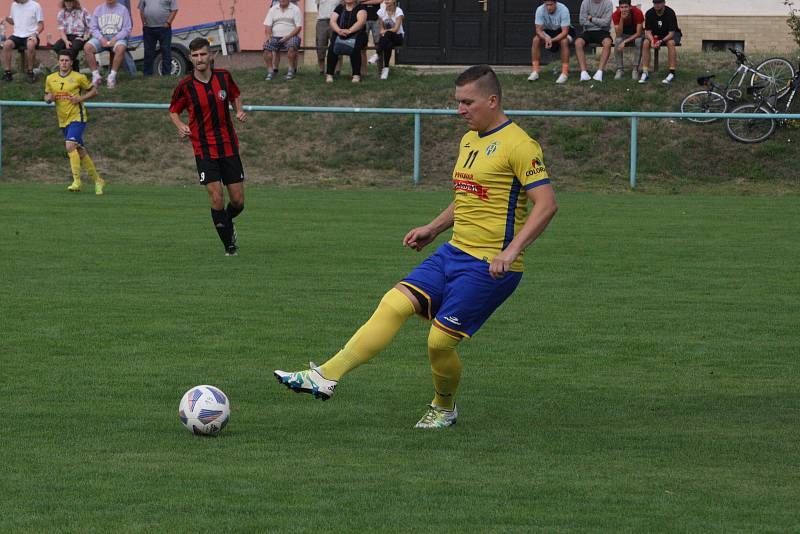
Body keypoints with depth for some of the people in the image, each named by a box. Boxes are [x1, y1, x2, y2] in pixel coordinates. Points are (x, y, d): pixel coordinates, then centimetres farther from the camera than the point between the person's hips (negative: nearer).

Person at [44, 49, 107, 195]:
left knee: (70, 145, -24)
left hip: (77, 117, -6)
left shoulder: (79, 77, -5)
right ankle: (97, 180, 24)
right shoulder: (50, 79, 8)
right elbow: (46, 96, 17)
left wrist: (81, 98, -13)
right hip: (63, 120, 6)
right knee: (80, 151, 11)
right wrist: (49, 98, -7)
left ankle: (76, 181, -22)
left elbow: (93, 91, 3)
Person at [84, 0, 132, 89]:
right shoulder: (98, 9, 12)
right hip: (101, 37, 3)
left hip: (117, 37, -3)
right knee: (87, 47, -26)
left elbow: (127, 29, -1)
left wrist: (115, 39, -16)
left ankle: (112, 76, -30)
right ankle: (96, 75, -22)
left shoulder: (122, 9, 5)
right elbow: (94, 28, 8)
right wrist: (101, 39, -11)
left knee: (121, 48, -37)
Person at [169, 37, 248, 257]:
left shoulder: (224, 76, -1)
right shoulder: (185, 86, -8)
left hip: (229, 147, 3)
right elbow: (173, 111, 6)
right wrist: (181, 126, -15)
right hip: (204, 150, -3)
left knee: (238, 201, 3)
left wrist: (240, 111, -2)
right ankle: (229, 244, 5)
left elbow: (235, 95, 18)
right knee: (216, 197, -12)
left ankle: (227, 222, 38)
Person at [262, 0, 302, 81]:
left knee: (292, 46, -35)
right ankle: (270, 71, -20)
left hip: (291, 36, -3)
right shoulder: (273, 9, 13)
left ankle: (291, 70, -24)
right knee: (267, 46, -25)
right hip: (275, 37, 3)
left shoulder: (295, 9, 3)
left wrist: (288, 37, -16)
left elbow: (298, 27, -4)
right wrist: (268, 36, -10)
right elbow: (268, 25, 9)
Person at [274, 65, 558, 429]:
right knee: (394, 304, -8)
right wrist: (433, 229, 21)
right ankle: (325, 377, -15)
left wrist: (511, 250, -27)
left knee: (440, 341, -9)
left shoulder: (518, 145, -13)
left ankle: (444, 408, 20)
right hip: (455, 252, 8)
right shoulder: (469, 140, 15)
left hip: (489, 266, -8)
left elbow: (546, 204, -19)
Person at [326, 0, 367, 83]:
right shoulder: (340, 8, 15)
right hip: (339, 35, 2)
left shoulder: (360, 8, 5)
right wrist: (339, 30, -18)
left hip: (356, 35, -2)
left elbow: (361, 21, -11)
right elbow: (332, 21, 4)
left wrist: (349, 31, -26)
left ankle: (356, 75, -29)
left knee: (355, 48, -35)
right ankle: (329, 74, -25)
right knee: (332, 48, -29)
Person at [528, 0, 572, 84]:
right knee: (536, 40, -24)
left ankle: (565, 73, -30)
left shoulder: (563, 10, -29)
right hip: (548, 31, 3)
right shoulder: (540, 10, -21)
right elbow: (538, 30, -20)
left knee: (564, 41, -34)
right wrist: (546, 39, -41)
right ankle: (535, 71, -19)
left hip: (561, 32, -3)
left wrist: (552, 40, -43)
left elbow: (564, 32, -30)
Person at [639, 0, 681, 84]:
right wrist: (652, 41, -35)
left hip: (670, 35, -3)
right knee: (645, 43, -25)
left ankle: (672, 73, -35)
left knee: (670, 43, -36)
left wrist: (661, 41, -42)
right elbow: (647, 31, -13)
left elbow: (671, 33, -26)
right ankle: (645, 73, -23)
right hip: (655, 35, 3)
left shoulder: (670, 13, -24)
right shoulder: (649, 13, -13)